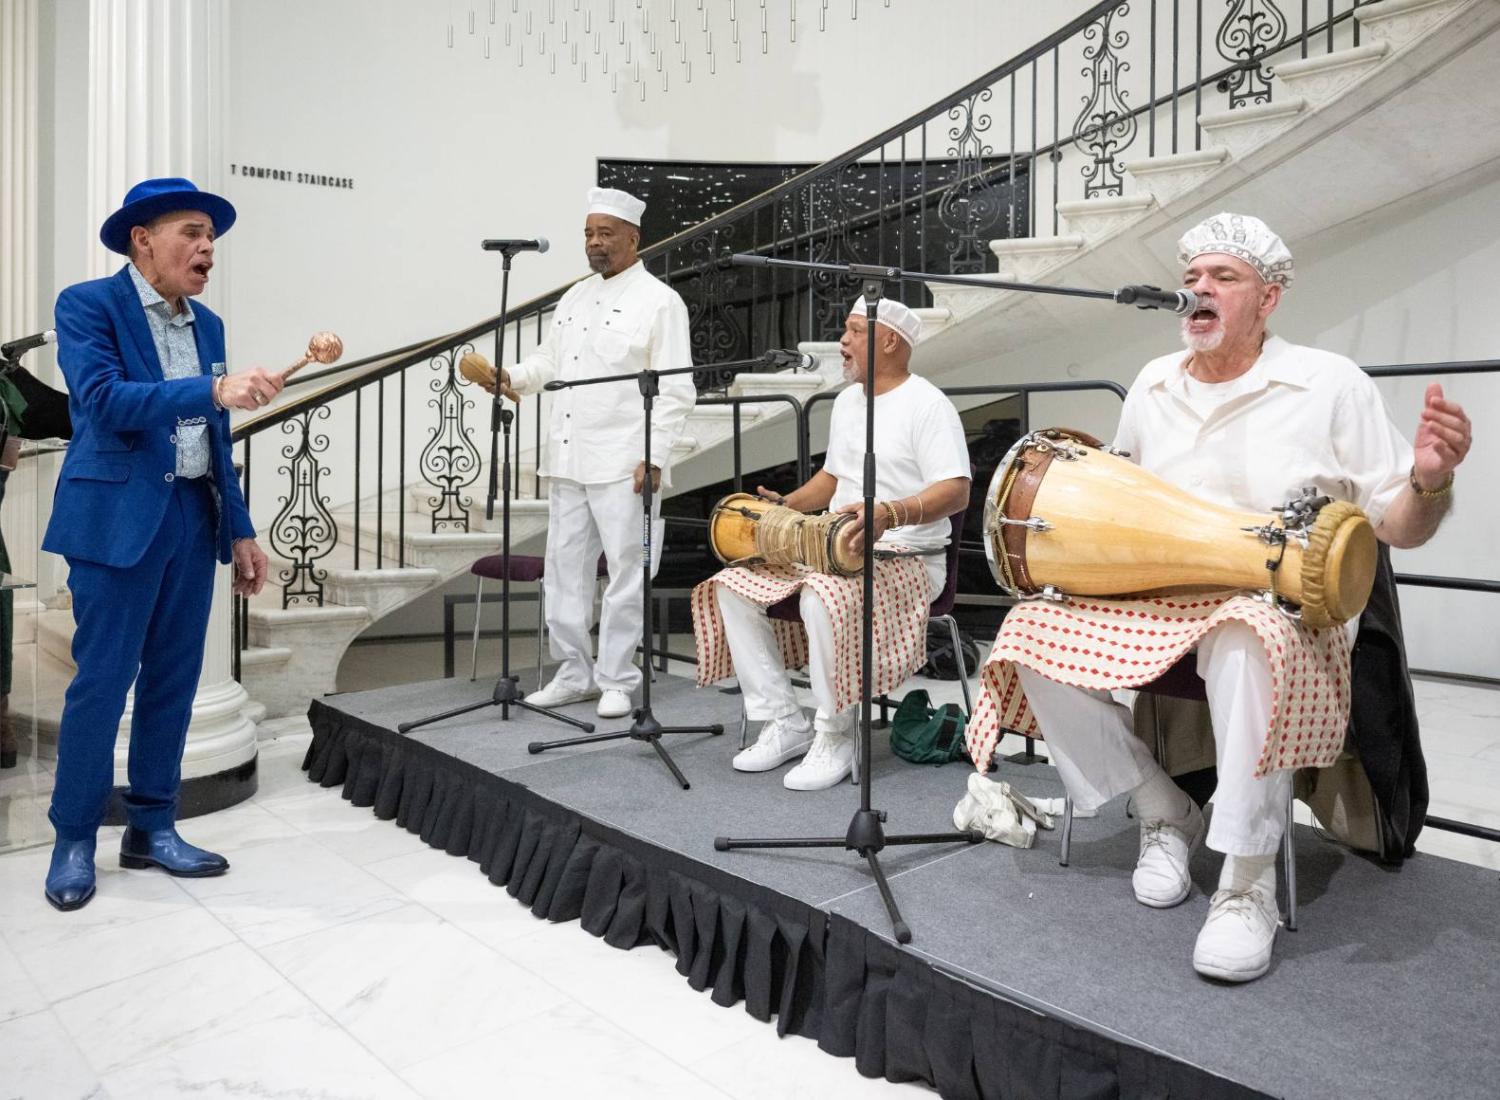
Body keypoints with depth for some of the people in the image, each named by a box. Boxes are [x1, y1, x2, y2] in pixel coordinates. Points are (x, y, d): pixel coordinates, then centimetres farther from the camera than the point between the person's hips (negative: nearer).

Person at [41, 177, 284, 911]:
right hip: (120, 521, -6)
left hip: (194, 521, 6)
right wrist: (214, 390, -31)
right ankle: (74, 840, 17)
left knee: (173, 681, 10)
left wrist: (240, 530, 10)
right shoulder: (88, 305, -4)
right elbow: (104, 401, -20)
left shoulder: (207, 325, 13)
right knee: (101, 682, 1)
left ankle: (152, 828, 22)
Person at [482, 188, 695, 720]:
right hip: (567, 459, 7)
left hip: (624, 465, -7)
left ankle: (617, 680, 10)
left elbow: (675, 390, -9)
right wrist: (513, 377, 1)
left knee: (626, 571, -1)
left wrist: (654, 456, -16)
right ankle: (574, 674, 22)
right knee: (565, 567, 10)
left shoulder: (659, 301, -4)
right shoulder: (575, 296, 18)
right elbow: (548, 359, 22)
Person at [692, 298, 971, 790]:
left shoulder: (927, 404, -9)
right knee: (731, 588, -8)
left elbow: (956, 491, -20)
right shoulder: (847, 400, 17)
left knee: (823, 597, -39)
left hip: (908, 560, -8)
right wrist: (788, 505, 11)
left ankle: (835, 735, -18)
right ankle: (784, 724, -4)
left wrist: (890, 514, -36)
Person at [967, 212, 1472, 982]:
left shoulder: (1329, 384, -1)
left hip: (1284, 609, -4)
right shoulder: (1153, 386, 12)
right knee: (1036, 633, -21)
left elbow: (1397, 525, -1)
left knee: (1247, 644, -41)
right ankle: (1165, 814, -2)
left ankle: (1248, 884, -23)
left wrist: (1430, 481, -23)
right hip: (1153, 600, 5)